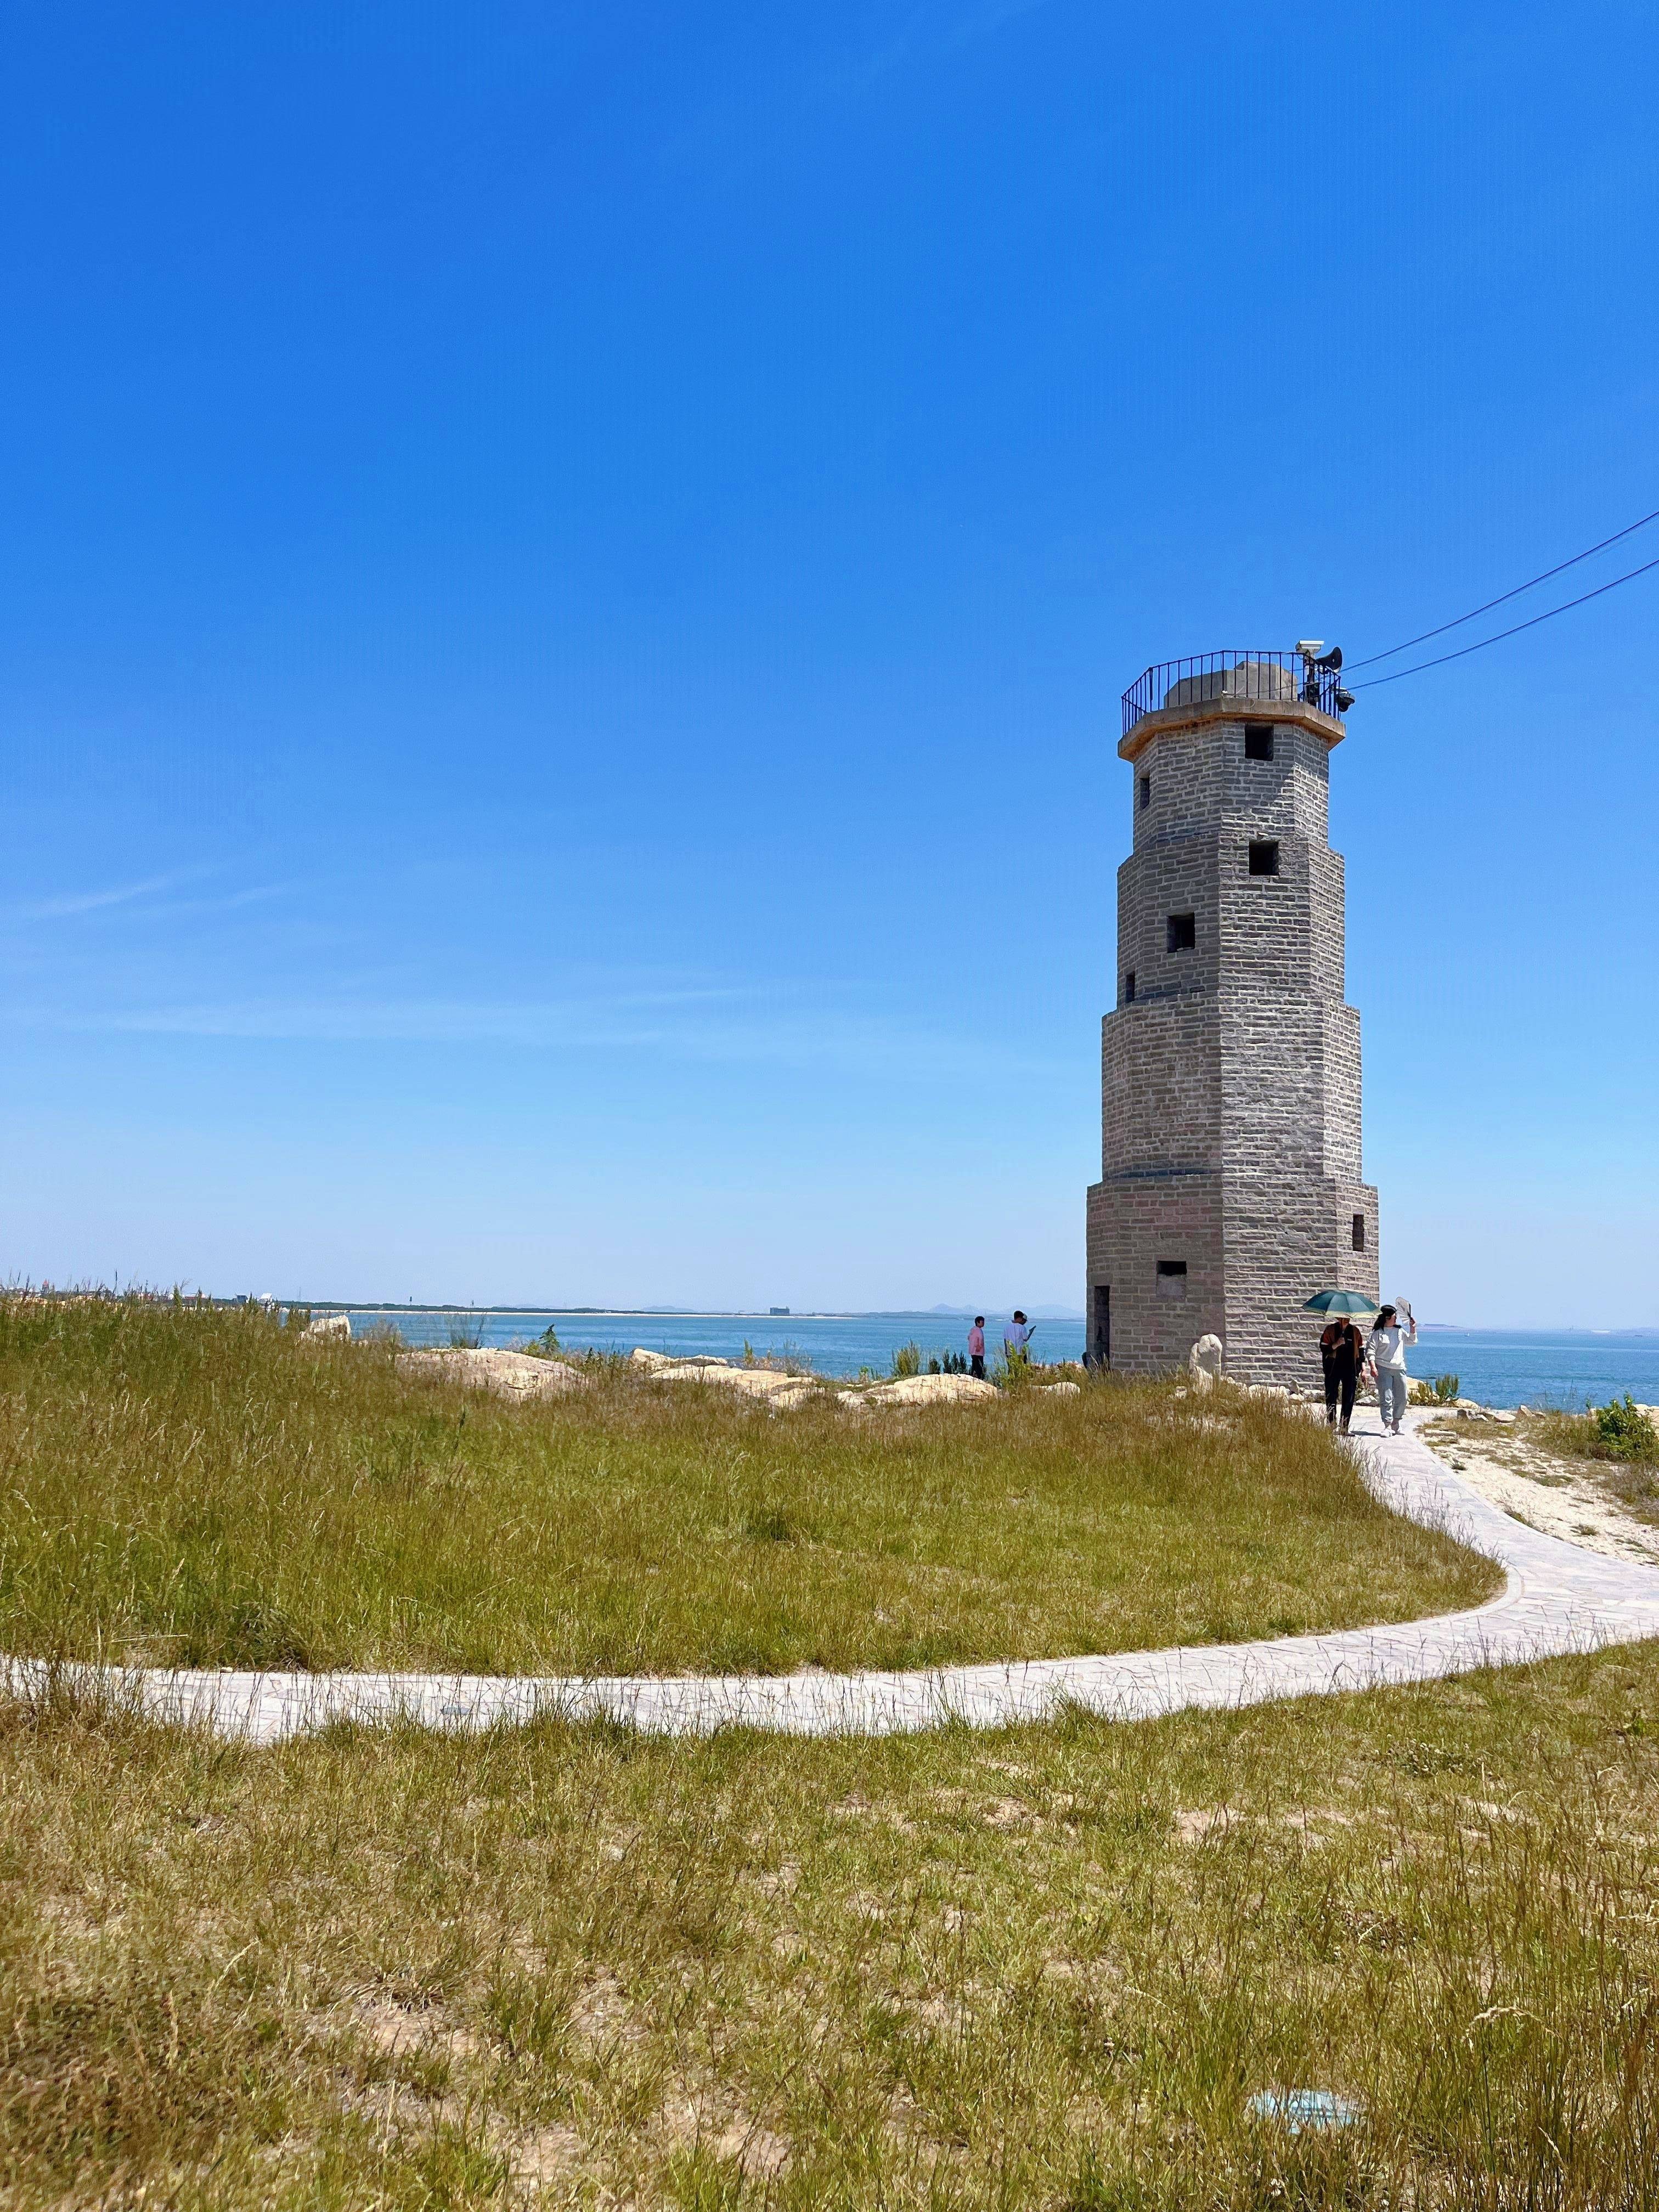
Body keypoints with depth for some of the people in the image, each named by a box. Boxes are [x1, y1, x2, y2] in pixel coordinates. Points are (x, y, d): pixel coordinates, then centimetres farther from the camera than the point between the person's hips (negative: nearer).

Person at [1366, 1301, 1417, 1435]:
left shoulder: (1400, 1331, 14)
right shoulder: (1377, 1333, -4)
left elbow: (1412, 1341, 30)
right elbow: (1370, 1350, -8)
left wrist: (1413, 1329, 15)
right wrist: (1373, 1367, -18)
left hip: (1399, 1369, 6)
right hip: (1383, 1369, -6)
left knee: (1401, 1399, 8)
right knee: (1386, 1399, -11)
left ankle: (1395, 1426, 21)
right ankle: (1388, 1427, -11)